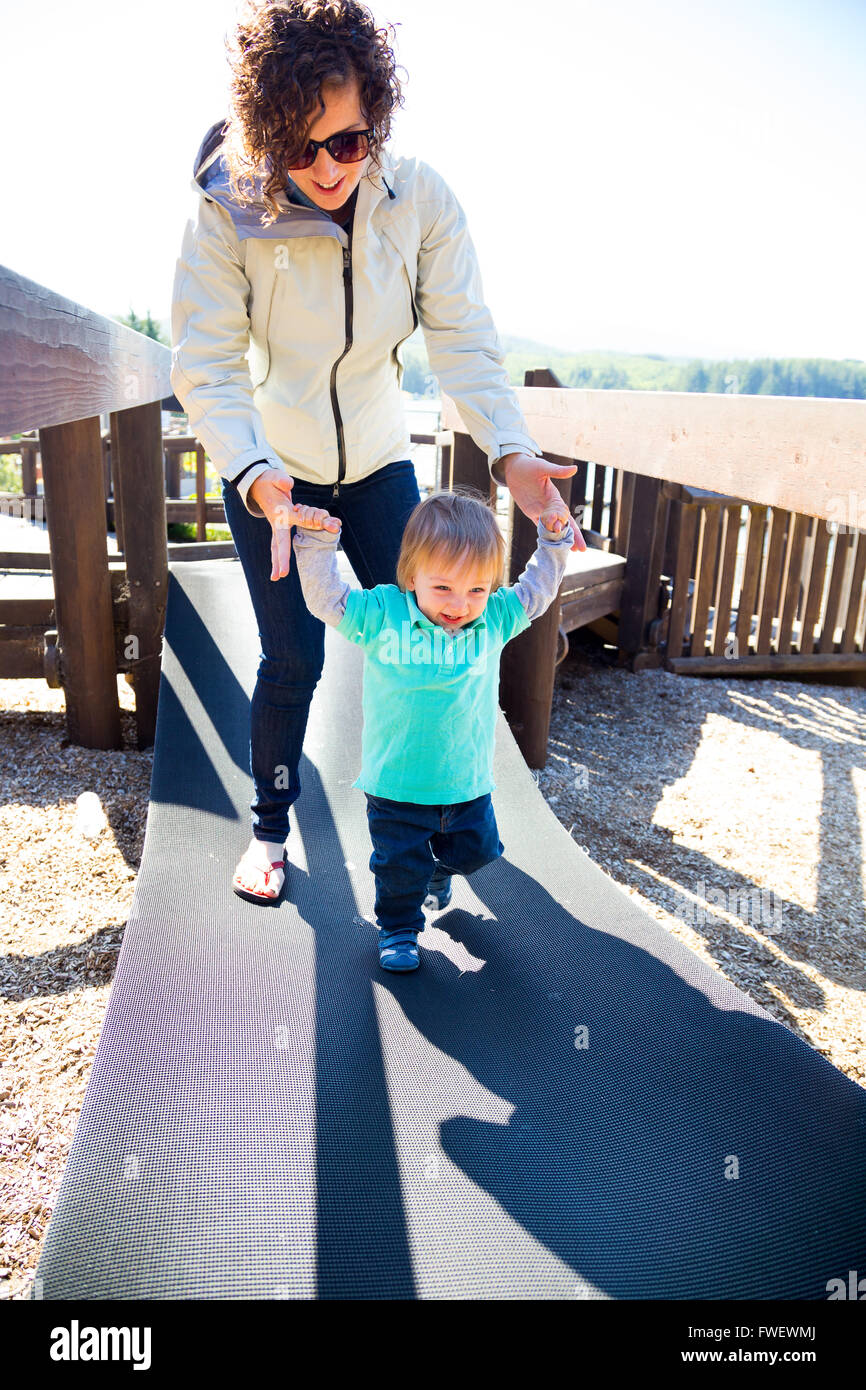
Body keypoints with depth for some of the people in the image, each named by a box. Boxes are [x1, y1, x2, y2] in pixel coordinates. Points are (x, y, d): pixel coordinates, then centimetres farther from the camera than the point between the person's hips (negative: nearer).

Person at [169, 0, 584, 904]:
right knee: (293, 660, -3)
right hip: (269, 471, -2)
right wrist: (257, 476, -37)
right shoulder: (229, 210, -20)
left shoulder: (420, 198, -13)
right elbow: (204, 366, -20)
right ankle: (269, 825, 22)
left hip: (376, 463, 3)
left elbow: (463, 339, -13)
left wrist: (508, 449, -29)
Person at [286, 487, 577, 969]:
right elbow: (325, 596, -5)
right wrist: (318, 540, -14)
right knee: (400, 866, 8)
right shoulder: (381, 614, -13)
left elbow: (536, 592, 10)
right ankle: (398, 929, 35)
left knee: (474, 849, 23)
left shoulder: (496, 618, -4)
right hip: (397, 786, -3)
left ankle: (439, 869, 56)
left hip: (468, 783, 4)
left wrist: (554, 539, 1)